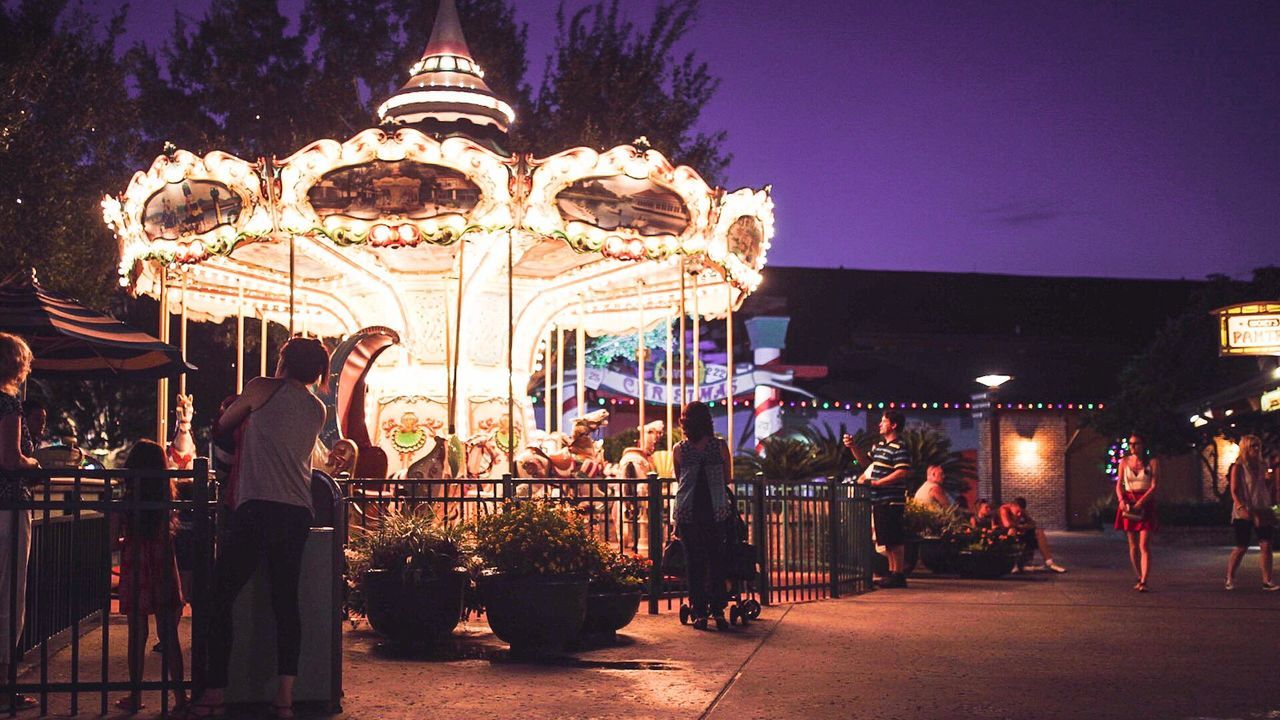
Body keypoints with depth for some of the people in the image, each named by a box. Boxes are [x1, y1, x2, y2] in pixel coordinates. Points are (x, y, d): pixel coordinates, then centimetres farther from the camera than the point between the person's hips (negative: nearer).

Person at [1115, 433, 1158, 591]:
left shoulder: (1152, 462, -1)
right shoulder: (1124, 462, 9)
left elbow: (1154, 486, -8)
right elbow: (1119, 484, 8)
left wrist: (1140, 503, -19)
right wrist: (1121, 500, -12)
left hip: (1146, 504, -3)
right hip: (1128, 503, 3)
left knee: (1144, 545, -12)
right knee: (1133, 546, 6)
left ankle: (1144, 582, -17)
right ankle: (1139, 579, 17)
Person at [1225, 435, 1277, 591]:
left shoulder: (1260, 467, 12)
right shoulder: (1238, 467, -6)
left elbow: (1266, 489, 18)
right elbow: (1234, 491, -11)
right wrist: (1242, 508, -24)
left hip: (1261, 511, 5)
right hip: (1244, 514, -5)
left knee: (1266, 545, -5)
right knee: (1241, 547, -1)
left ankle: (1267, 581, -4)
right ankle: (1230, 580, 14)